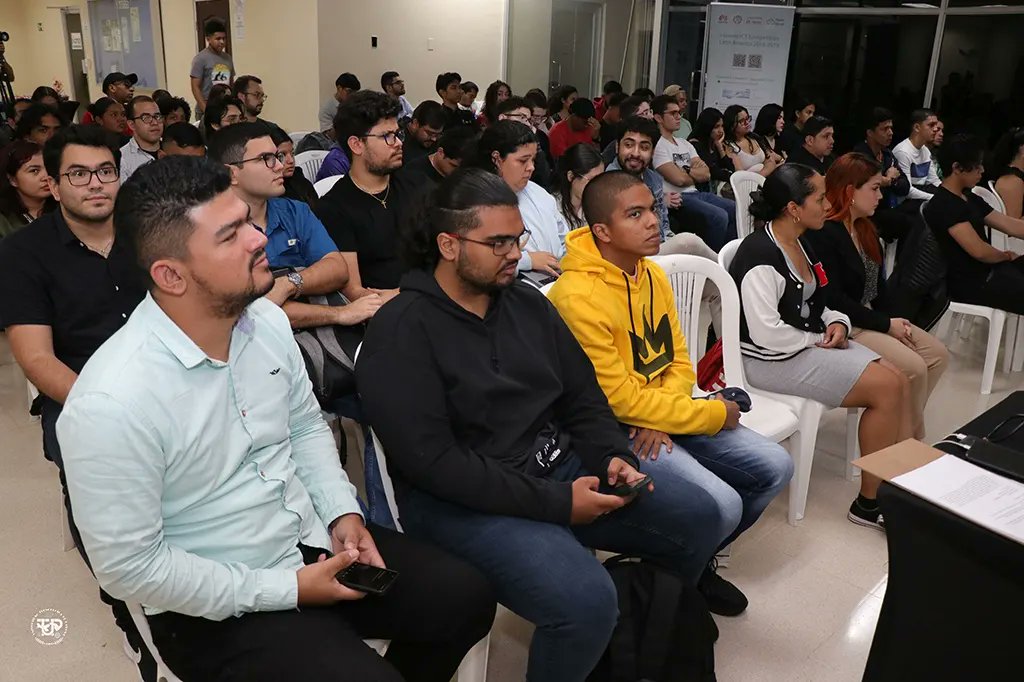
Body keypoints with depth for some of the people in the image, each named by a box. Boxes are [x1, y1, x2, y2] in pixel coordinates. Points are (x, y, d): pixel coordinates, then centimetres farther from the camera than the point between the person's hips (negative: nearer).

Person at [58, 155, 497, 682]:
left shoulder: (267, 322, -5)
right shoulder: (113, 402, -26)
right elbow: (128, 566, -20)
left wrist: (343, 513, -5)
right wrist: (288, 590, -17)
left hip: (313, 539, 6)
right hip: (216, 609, -6)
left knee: (467, 597, 1)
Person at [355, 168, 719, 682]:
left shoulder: (528, 303, 8)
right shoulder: (401, 332, -13)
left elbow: (582, 397, 12)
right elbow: (432, 461, -20)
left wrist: (614, 458, -8)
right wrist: (554, 502, -21)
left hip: (560, 469, 8)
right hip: (461, 501, -7)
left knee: (697, 521, 4)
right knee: (587, 600, -30)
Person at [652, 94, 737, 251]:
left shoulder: (685, 144, 21)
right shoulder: (657, 145, -6)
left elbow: (706, 174, 11)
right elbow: (679, 179, -15)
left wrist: (687, 171, -7)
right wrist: (696, 174, 5)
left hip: (696, 193, 9)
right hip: (677, 197, -9)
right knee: (719, 216, -28)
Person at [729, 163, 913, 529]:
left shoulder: (801, 244, 9)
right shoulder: (760, 254, -21)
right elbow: (766, 333, -27)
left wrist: (836, 324, -1)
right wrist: (818, 340, -13)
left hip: (809, 342, 10)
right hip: (774, 358, -9)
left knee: (899, 380, -2)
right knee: (886, 388, -14)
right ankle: (869, 503, -2)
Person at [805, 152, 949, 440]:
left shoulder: (866, 229, 12)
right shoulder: (822, 234, -19)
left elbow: (878, 286, 13)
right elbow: (833, 301, -22)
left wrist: (892, 320, -5)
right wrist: (886, 324, -17)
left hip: (870, 318, 10)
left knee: (938, 354, 1)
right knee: (914, 368, -19)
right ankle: (911, 437, 4)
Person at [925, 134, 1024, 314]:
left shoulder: (969, 198, 12)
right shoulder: (943, 205, -20)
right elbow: (979, 250, -23)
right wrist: (1005, 256, -2)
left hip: (988, 269, 10)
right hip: (970, 283, -10)